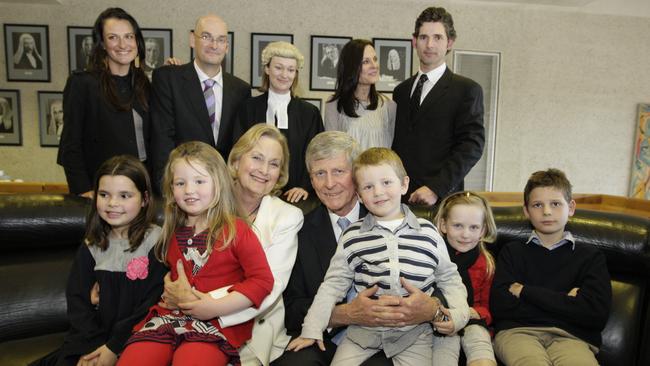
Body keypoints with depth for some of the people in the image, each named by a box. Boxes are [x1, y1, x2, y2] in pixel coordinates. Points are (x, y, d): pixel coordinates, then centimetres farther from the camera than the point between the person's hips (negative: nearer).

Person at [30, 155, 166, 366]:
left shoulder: (155, 241, -8)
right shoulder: (92, 245, 8)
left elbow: (154, 303, -11)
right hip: (91, 341, 4)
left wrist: (115, 348, -14)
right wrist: (88, 348, -10)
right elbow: (77, 298, 3)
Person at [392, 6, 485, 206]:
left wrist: (436, 188, -17)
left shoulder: (466, 90, 0)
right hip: (399, 196, 4)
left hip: (441, 199, -3)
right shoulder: (401, 91, 14)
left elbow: (472, 145, -8)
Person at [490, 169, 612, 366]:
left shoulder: (590, 256, 17)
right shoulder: (512, 251, 17)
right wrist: (565, 301, 0)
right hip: (518, 331, -1)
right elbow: (499, 306, 1)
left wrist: (525, 291, 0)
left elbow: (597, 314, -1)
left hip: (569, 336, 1)